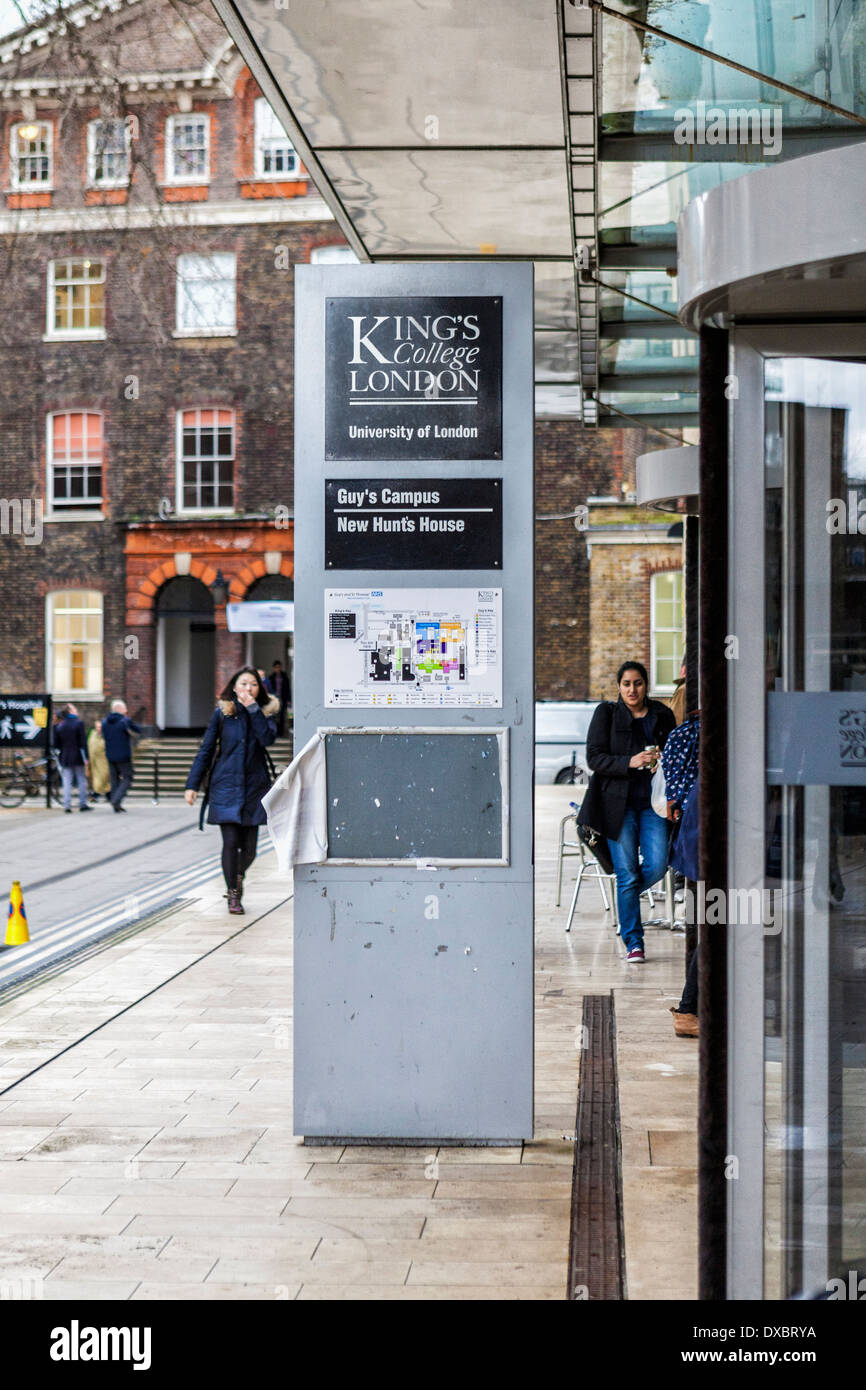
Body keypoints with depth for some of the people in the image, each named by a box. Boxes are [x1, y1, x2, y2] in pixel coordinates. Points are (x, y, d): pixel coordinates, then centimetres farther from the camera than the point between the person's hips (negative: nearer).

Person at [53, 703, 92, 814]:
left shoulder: (59, 726, 5)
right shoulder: (79, 723, -8)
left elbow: (56, 744, 7)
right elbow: (82, 742, -11)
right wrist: (85, 758, -8)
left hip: (65, 759, 3)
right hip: (78, 758, -3)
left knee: (67, 783, 3)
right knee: (82, 781, 8)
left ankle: (67, 806, -2)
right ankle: (82, 804, 10)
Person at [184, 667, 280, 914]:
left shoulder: (266, 712, 5)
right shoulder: (222, 713, 3)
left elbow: (267, 738, -16)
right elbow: (206, 750, 6)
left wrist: (252, 708, -16)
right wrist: (192, 784, 3)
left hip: (254, 785, 1)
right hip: (226, 785, -1)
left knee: (249, 846, 3)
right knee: (231, 842, -9)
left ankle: (238, 875, 34)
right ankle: (233, 893, 7)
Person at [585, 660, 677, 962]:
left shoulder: (662, 715, 10)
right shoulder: (607, 713, 3)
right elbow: (594, 758, -4)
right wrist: (630, 762, -18)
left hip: (653, 801, 3)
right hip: (619, 803, -2)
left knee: (657, 866, -8)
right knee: (627, 874, -3)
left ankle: (626, 896, 26)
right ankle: (633, 942, 7)